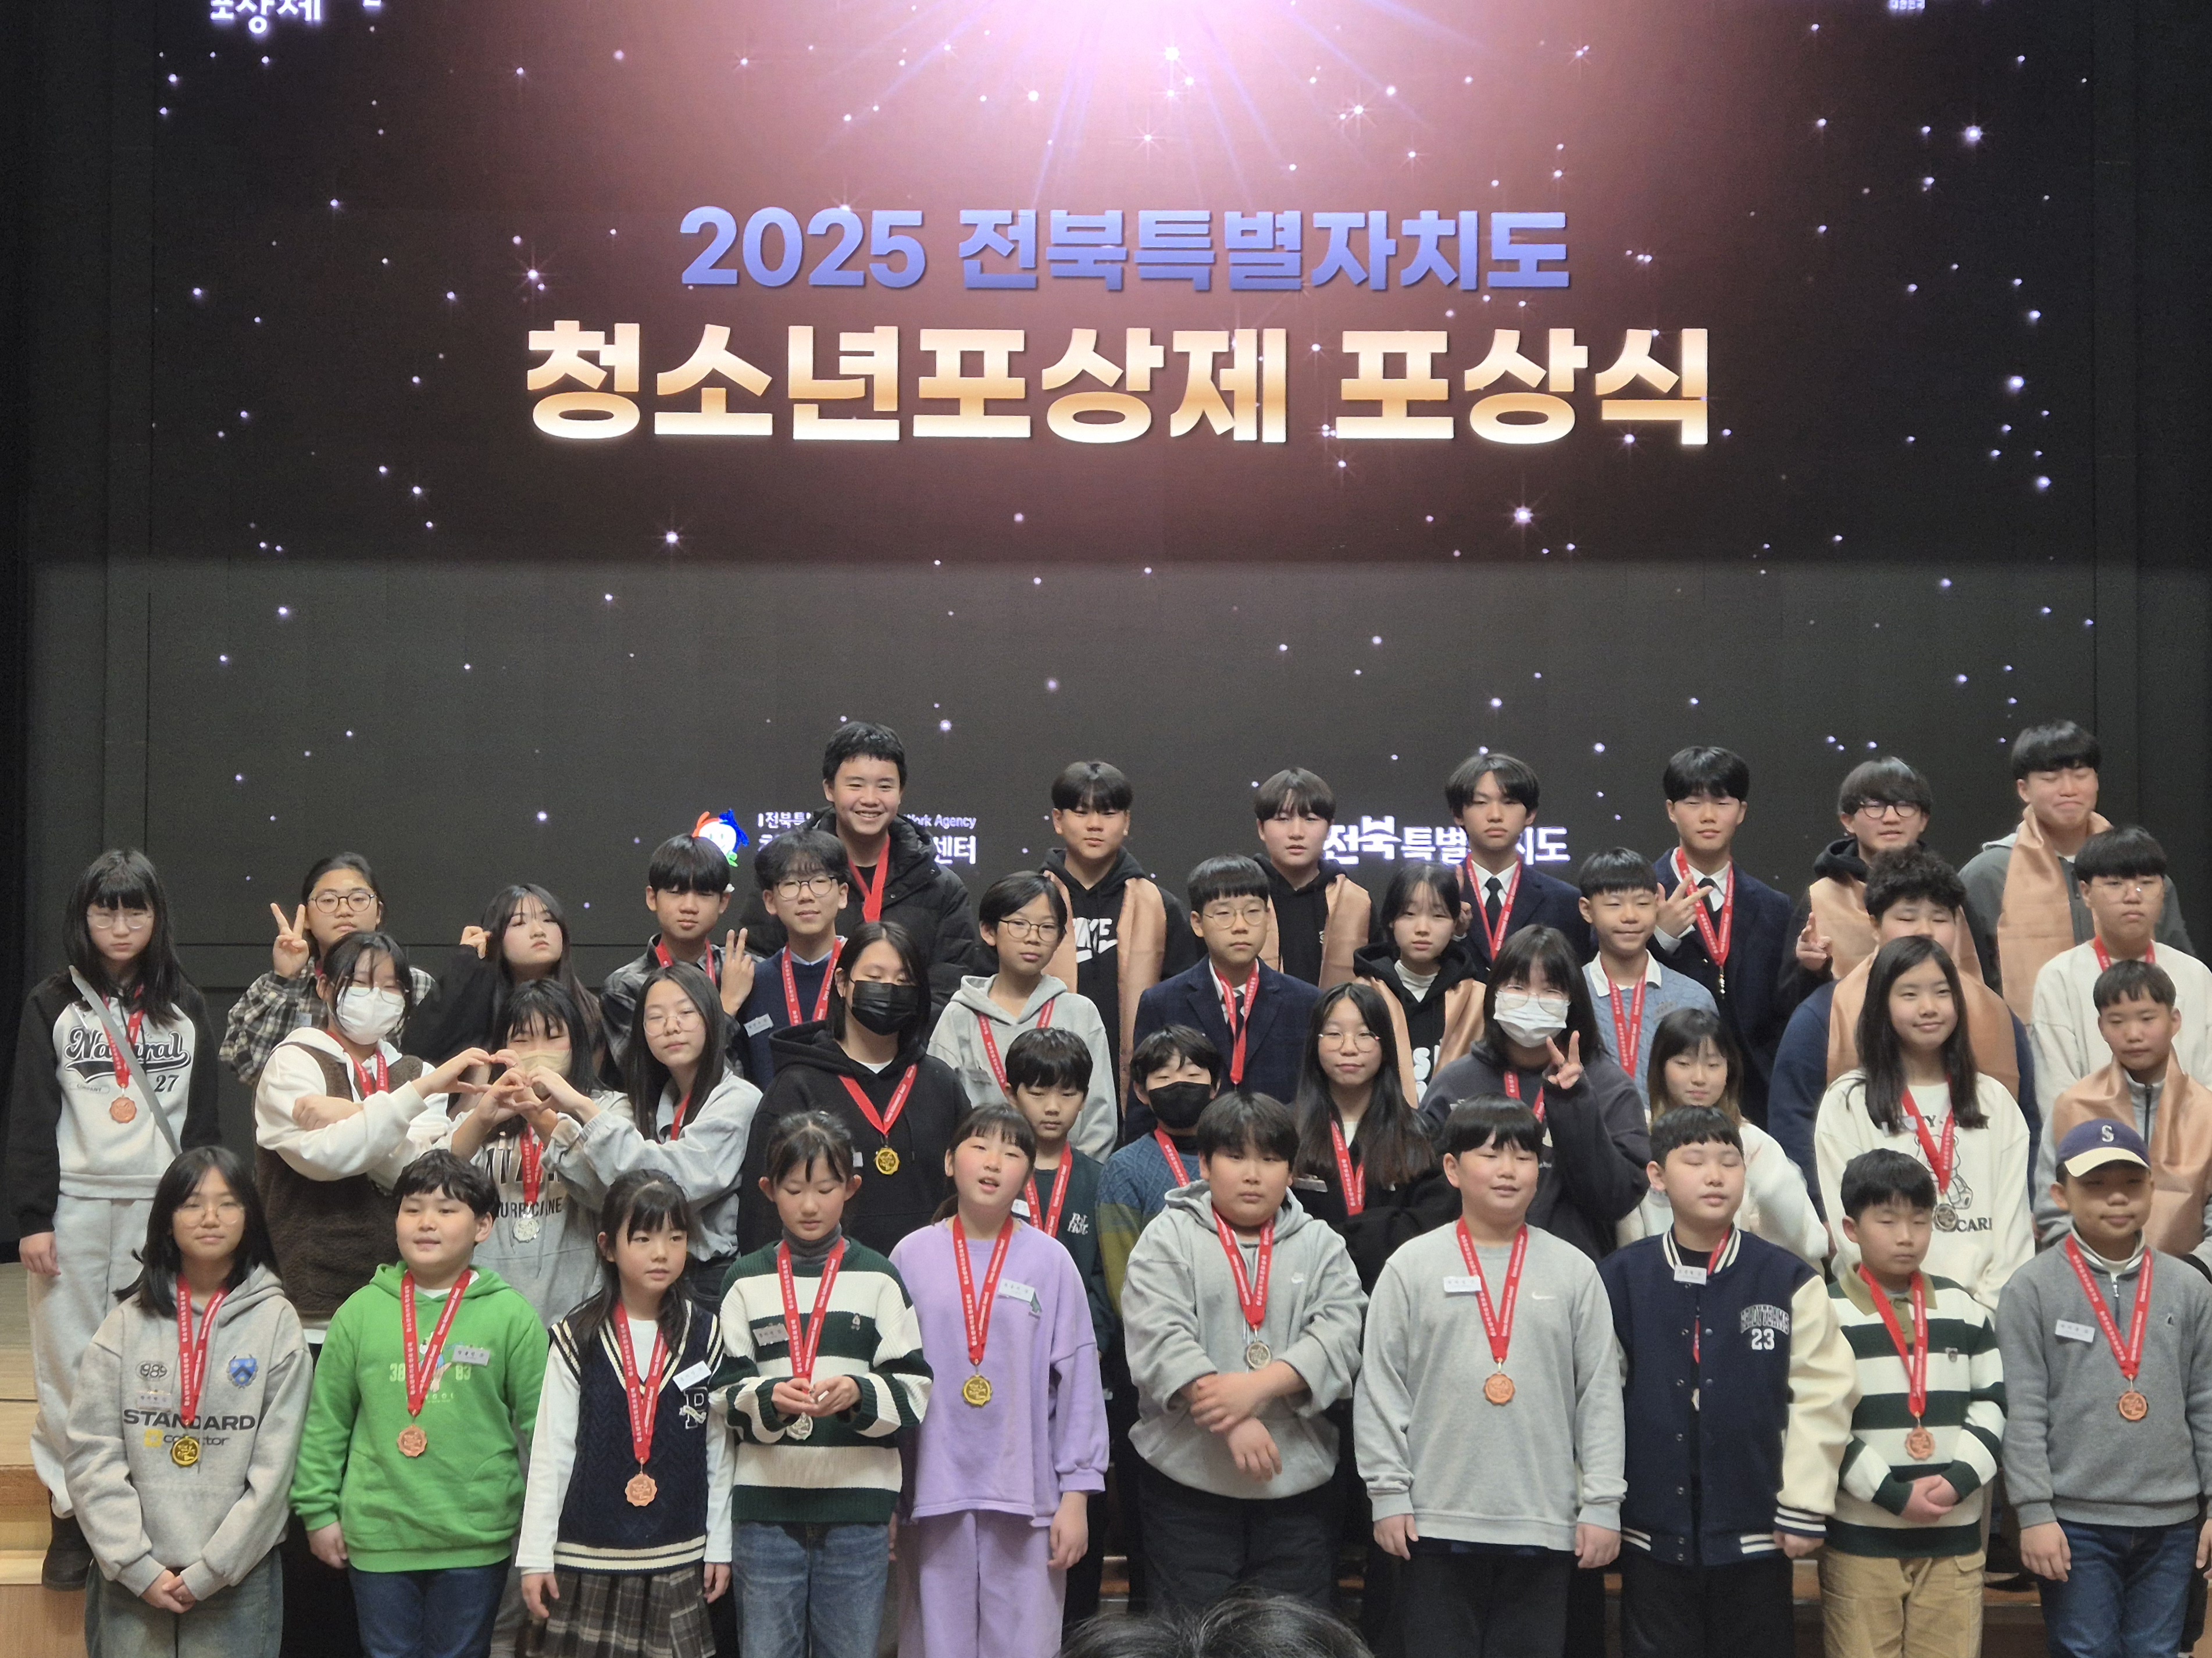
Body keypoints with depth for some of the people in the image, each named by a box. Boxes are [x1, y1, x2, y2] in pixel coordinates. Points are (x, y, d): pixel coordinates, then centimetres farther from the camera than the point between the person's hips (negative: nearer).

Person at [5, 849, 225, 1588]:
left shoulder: (185, 1006, 9)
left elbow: (203, 1116, 10)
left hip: (161, 1207, 1)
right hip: (74, 1206, -1)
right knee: (71, 1362, 0)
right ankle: (71, 1515, 9)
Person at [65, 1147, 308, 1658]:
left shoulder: (277, 1320, -1)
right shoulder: (127, 1323, 3)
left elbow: (275, 1466, -4)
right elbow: (92, 1455, -1)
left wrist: (210, 1570, -9)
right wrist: (138, 1566, -9)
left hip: (238, 1578, -1)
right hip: (132, 1581, 1)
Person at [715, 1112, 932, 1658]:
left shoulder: (878, 1277, 4)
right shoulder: (748, 1280, 6)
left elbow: (914, 1391, 0)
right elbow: (726, 1389, 2)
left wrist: (861, 1394, -19)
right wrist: (769, 1398, -18)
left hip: (858, 1498, -1)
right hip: (766, 1499, 1)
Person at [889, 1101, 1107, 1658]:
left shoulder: (1050, 1262, 0)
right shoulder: (913, 1256, 2)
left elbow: (1078, 1381, 1)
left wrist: (1077, 1493, -1)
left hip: (1027, 1495, -1)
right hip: (934, 1489, 1)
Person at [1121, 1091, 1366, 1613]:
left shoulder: (1320, 1245, 10)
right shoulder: (1169, 1238, 3)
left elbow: (1340, 1335, -5)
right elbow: (1160, 1339, -11)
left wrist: (1258, 1386, -21)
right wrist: (1233, 1424, -21)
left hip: (1296, 1480, 2)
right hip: (1188, 1477, -2)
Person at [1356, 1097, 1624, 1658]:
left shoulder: (1574, 1271, 5)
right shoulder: (1412, 1267, 2)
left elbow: (1600, 1395, 5)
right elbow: (1380, 1388, 2)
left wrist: (1602, 1504, 0)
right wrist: (1388, 1494, -3)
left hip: (1545, 1526, 1)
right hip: (1436, 1523, -1)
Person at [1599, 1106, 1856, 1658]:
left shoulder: (1790, 1281, -2)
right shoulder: (1620, 1279, 0)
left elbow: (1822, 1393, -2)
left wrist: (1805, 1505, -5)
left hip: (1755, 1530, 0)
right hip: (1654, 1529, 1)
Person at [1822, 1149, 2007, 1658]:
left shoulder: (1964, 1308, 10)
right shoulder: (1829, 1314, -3)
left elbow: (1992, 1403, 10)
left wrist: (1960, 1478, -7)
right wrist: (1892, 1494, -15)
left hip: (1954, 1532, 3)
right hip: (1860, 1534, -3)